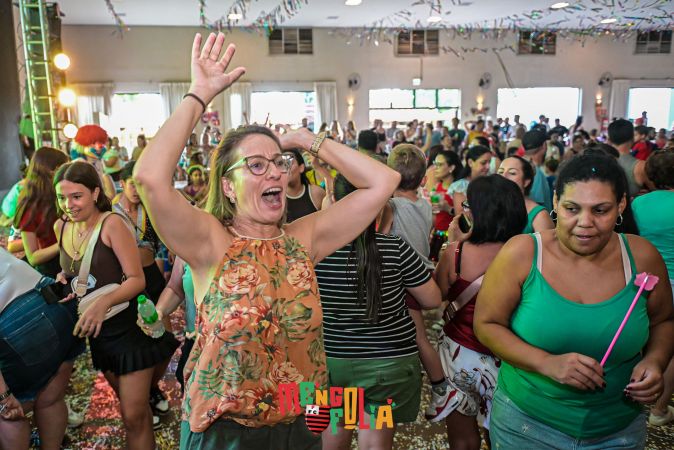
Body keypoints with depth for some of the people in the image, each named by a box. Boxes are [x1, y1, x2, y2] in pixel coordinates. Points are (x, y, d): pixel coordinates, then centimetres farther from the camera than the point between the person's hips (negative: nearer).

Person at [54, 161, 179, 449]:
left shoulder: (112, 223, -17)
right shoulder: (61, 226, 3)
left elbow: (137, 279, -20)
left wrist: (104, 303, -34)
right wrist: (62, 278, 1)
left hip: (129, 326, -6)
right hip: (98, 329, 7)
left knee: (134, 416, 0)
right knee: (129, 404, 22)